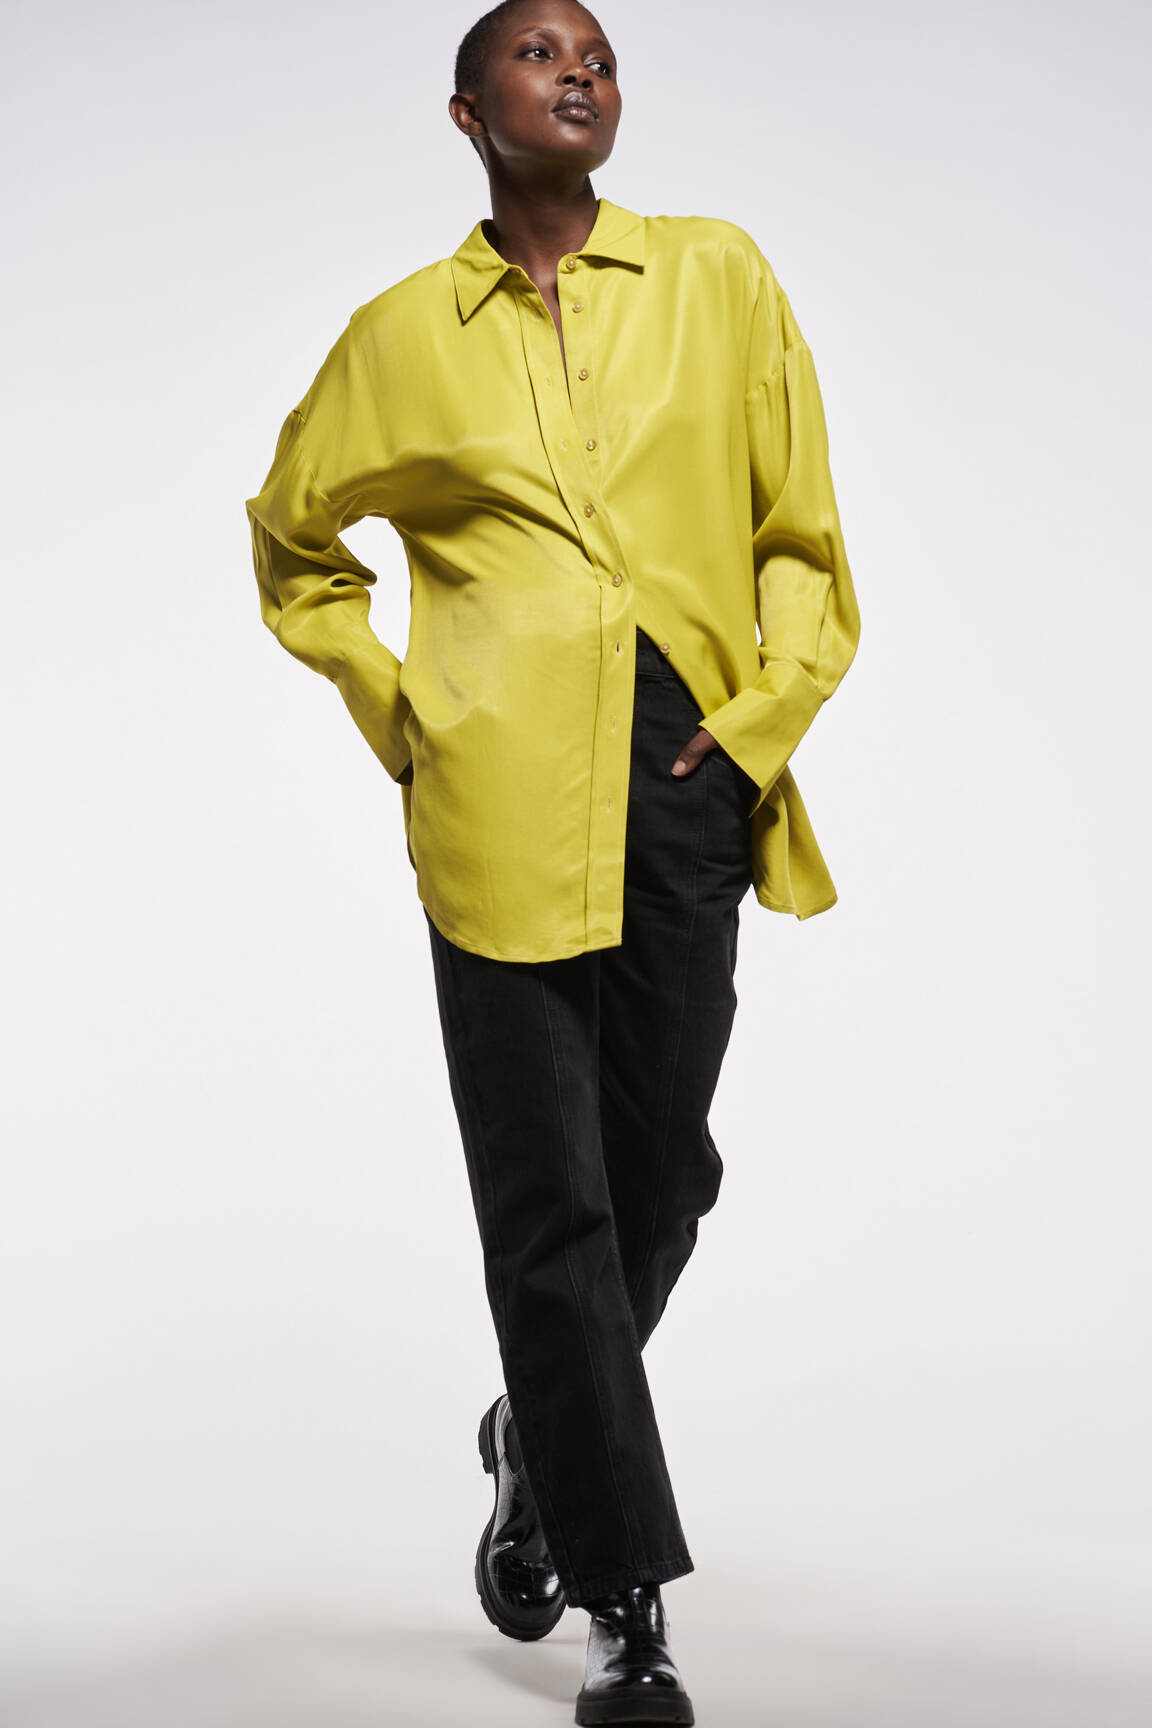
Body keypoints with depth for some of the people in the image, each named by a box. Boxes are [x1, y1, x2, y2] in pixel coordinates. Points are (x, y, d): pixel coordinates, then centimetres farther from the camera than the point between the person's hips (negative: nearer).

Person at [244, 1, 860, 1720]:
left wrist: (765, 716, -3)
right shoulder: (404, 333, 9)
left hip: (689, 776, 1)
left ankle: (539, 1441, 37)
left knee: (660, 1175, 8)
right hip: (503, 799, -1)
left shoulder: (720, 278, 10)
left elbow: (803, 533, 11)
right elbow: (292, 543, 22)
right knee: (547, 1195, -2)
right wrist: (395, 707, 8)